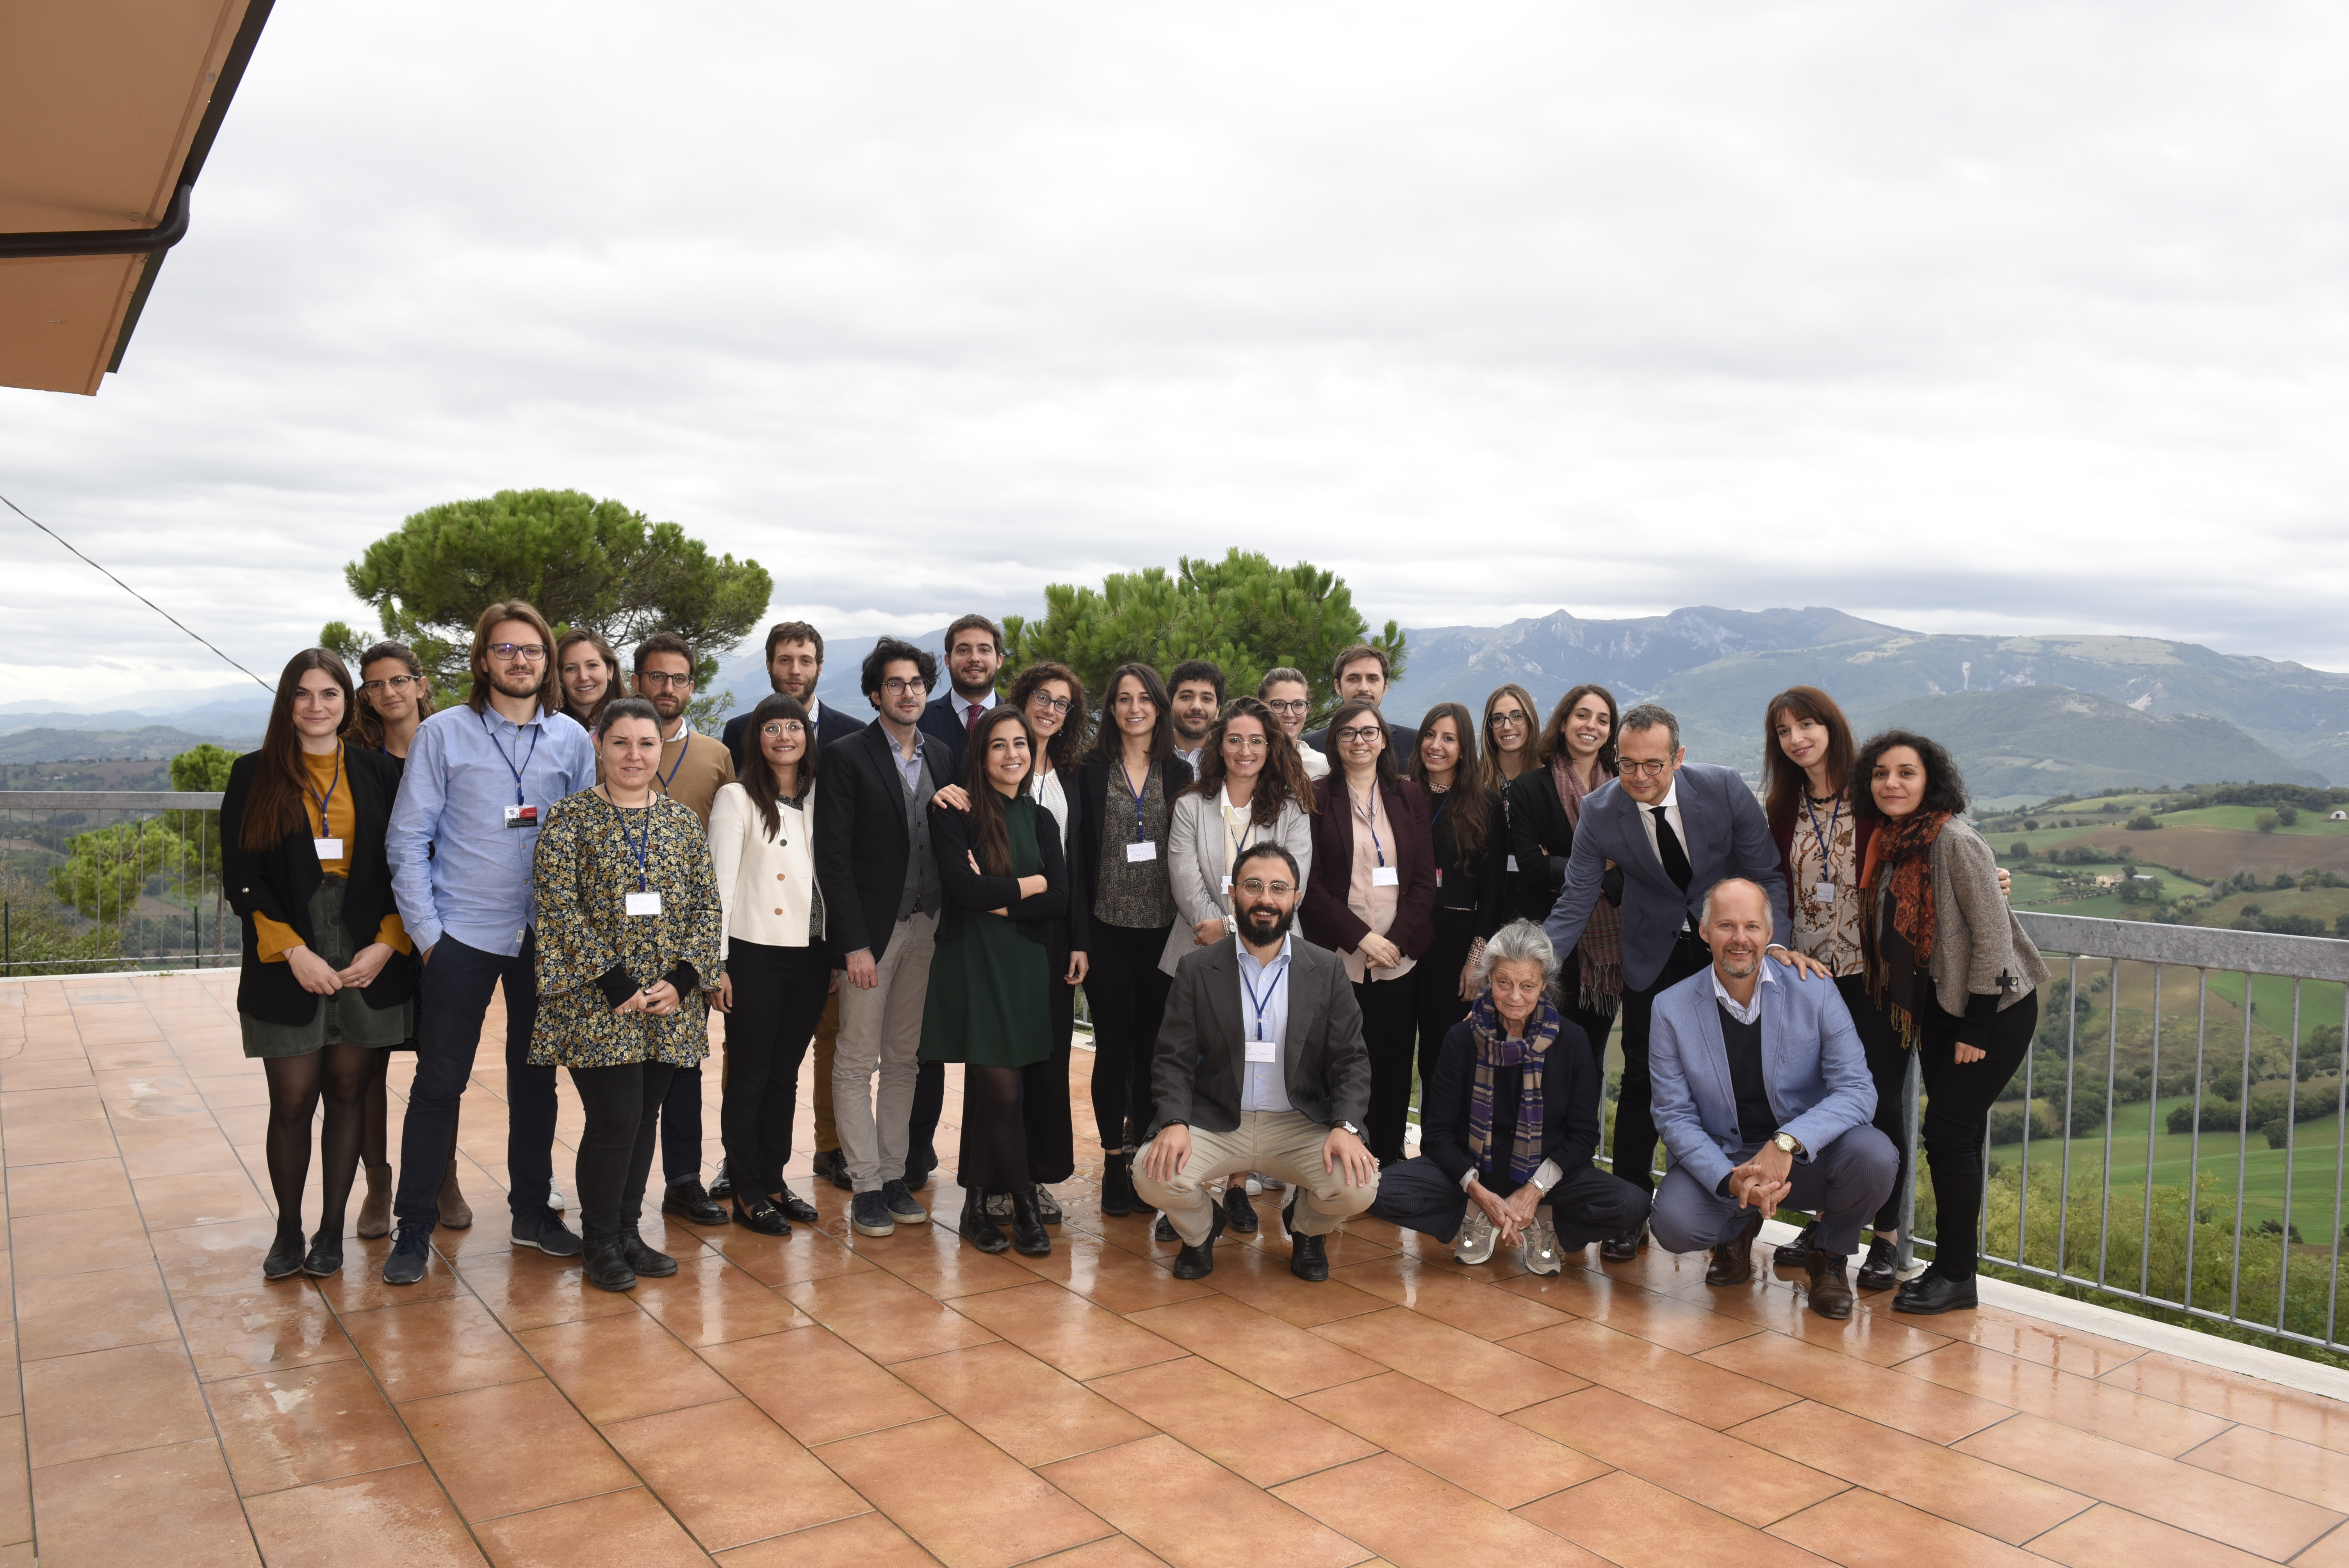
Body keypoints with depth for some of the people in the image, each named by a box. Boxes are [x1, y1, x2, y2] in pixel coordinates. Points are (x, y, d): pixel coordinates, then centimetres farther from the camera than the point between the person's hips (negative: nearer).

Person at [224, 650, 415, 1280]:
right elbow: (241, 877, -2)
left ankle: (332, 1232, 19)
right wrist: (293, 951, -12)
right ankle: (288, 1233, 20)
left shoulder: (379, 773, 6)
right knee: (292, 1102, 3)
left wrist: (387, 944, -6)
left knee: (348, 1094, 7)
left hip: (368, 963, 1)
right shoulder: (254, 775, 3)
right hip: (287, 967, -1)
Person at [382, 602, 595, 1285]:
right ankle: (414, 1227, 14)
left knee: (535, 1077, 13)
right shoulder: (442, 734, -2)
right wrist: (427, 932, -7)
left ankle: (532, 1209, 26)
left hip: (545, 938, 3)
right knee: (439, 1082, 1)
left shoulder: (573, 740, 4)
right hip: (463, 937, -2)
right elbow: (407, 841, -3)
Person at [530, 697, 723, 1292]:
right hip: (597, 1001, -4)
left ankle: (628, 1232, 24)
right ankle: (600, 1243, 12)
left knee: (644, 1118, 10)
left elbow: (709, 906, 7)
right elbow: (561, 908, -9)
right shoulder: (571, 818, -3)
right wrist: (615, 984, -14)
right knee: (616, 1119, -6)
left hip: (669, 1002, 4)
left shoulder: (684, 820, 9)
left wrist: (682, 979, -6)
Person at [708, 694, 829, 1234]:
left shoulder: (819, 798, 10)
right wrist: (717, 964, -11)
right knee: (749, 1077, 3)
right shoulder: (737, 798, -4)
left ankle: (774, 1181, 23)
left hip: (810, 955, 5)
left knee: (785, 1074, 12)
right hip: (755, 953, -5)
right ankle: (747, 1194, 13)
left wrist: (837, 954, 8)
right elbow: (720, 884, -7)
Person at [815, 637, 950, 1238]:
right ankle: (867, 1187, 9)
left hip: (927, 928, 5)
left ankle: (896, 1175, 20)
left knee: (904, 1060, 12)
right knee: (857, 1063, 1)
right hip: (871, 929, -5)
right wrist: (854, 942, -14)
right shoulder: (846, 758, -6)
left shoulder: (941, 755, 10)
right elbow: (833, 856, -10)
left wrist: (948, 926, 1)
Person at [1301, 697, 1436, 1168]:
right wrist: (1361, 937, -11)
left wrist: (1399, 940, -7)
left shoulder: (1409, 797, 11)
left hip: (1400, 959, 3)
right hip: (1337, 958, -2)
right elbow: (1310, 883, -3)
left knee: (1394, 1067, 6)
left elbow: (1424, 879, 7)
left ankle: (1388, 1160, 19)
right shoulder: (1317, 798, 2)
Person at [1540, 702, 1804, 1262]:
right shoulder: (1599, 811, -18)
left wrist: (1776, 942, -26)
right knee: (1641, 1078, 2)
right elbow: (1576, 900, -13)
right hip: (1654, 953, 0)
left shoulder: (1725, 789, -21)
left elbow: (1765, 874, -11)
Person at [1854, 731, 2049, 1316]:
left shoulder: (1955, 841, -20)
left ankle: (1957, 1277, 7)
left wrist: (1976, 1030, -18)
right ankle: (1951, 1263, 21)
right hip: (1937, 1006, 7)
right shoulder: (1887, 843, 3)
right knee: (1952, 1135, 11)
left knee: (1948, 1131, -6)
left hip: (1995, 1008, -7)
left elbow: (1993, 937, -21)